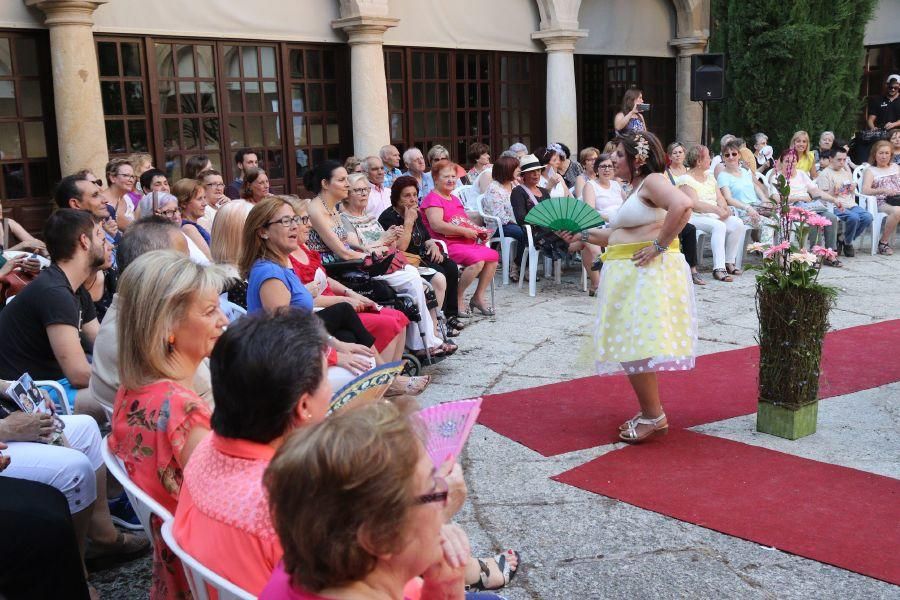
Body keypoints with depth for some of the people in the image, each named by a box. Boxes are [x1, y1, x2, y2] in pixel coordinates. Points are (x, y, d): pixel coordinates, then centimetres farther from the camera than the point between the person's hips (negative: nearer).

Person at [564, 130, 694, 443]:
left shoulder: (652, 181, -9)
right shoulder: (635, 189, 21)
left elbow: (682, 205, -28)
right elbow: (618, 236, 21)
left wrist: (660, 244, -24)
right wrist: (583, 234, 17)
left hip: (647, 274, -10)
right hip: (628, 275, 11)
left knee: (635, 345, -9)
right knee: (632, 345, 13)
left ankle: (653, 416, 1)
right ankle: (650, 412, 23)